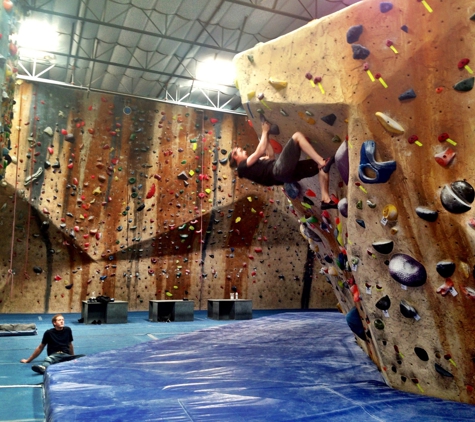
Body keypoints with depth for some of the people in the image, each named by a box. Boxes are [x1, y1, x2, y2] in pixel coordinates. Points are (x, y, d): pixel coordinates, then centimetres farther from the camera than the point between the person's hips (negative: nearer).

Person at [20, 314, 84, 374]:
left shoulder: (67, 330, 11)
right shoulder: (49, 333, 3)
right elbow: (40, 347, 13)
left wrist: (73, 357, 33)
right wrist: (28, 360, 17)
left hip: (66, 355, 4)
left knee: (83, 357, -29)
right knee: (48, 359, -44)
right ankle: (42, 368, -73)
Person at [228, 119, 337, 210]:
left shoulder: (253, 164, 34)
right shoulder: (243, 166, 6)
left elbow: (271, 156, 37)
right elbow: (260, 151, -1)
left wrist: (266, 136, 33)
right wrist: (265, 132, 12)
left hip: (287, 172, 10)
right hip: (279, 170, -10)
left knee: (321, 165, 6)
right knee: (297, 135, -12)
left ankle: (325, 199, -9)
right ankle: (323, 162, -22)